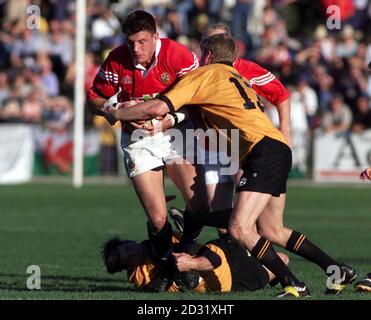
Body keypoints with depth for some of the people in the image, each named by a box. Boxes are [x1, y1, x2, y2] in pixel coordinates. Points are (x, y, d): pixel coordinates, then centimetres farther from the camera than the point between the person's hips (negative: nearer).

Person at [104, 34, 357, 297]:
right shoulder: (237, 78, 30)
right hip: (278, 149, 9)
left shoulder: (205, 74, 4)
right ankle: (339, 271, 21)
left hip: (264, 150, -9)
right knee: (271, 231, 17)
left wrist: (118, 112, 11)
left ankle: (294, 285, -18)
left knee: (239, 229, -16)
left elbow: (159, 108, -5)